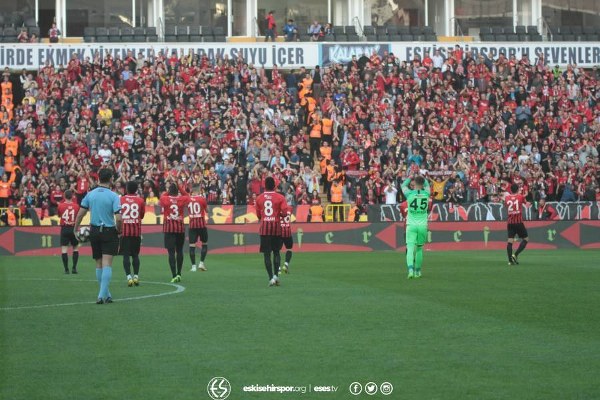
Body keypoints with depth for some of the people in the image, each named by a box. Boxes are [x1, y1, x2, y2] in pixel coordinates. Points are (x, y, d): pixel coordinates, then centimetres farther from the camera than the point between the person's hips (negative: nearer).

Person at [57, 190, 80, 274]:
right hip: (73, 229, 1)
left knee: (64, 249, 1)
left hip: (64, 229, -1)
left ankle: (66, 269, -5)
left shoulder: (60, 205, -5)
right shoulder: (76, 206, -4)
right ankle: (74, 268, 8)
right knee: (75, 248, 15)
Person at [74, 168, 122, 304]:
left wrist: (76, 229, 14)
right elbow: (118, 218, -16)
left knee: (99, 264, 14)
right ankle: (102, 295, -14)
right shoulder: (113, 196, -10)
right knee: (107, 264, -5)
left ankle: (106, 294, 21)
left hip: (94, 231, 4)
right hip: (109, 232, -4)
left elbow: (80, 214, 3)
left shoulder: (90, 195, 2)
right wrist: (118, 231, 1)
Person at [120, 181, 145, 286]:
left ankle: (129, 277, -12)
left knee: (126, 255, -1)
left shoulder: (121, 199, -1)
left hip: (124, 231, -1)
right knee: (135, 255, 11)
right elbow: (142, 215, 10)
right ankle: (136, 276, 6)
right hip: (136, 231, 1)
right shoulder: (140, 200, 0)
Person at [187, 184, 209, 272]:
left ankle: (193, 266, -4)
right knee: (205, 244, 13)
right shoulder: (202, 198, -7)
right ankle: (201, 263, 3)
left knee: (192, 245, 1)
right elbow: (207, 209, 6)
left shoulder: (188, 199, 0)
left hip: (192, 225, 2)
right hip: (202, 224, -2)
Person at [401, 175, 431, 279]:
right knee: (419, 248, 17)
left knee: (410, 248, -8)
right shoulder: (426, 193, -2)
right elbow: (427, 184, 22)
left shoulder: (410, 194, -8)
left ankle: (410, 269, -28)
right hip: (423, 225, 2)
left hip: (411, 225, -2)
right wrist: (421, 176, 34)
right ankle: (417, 271, 23)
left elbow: (403, 185, 14)